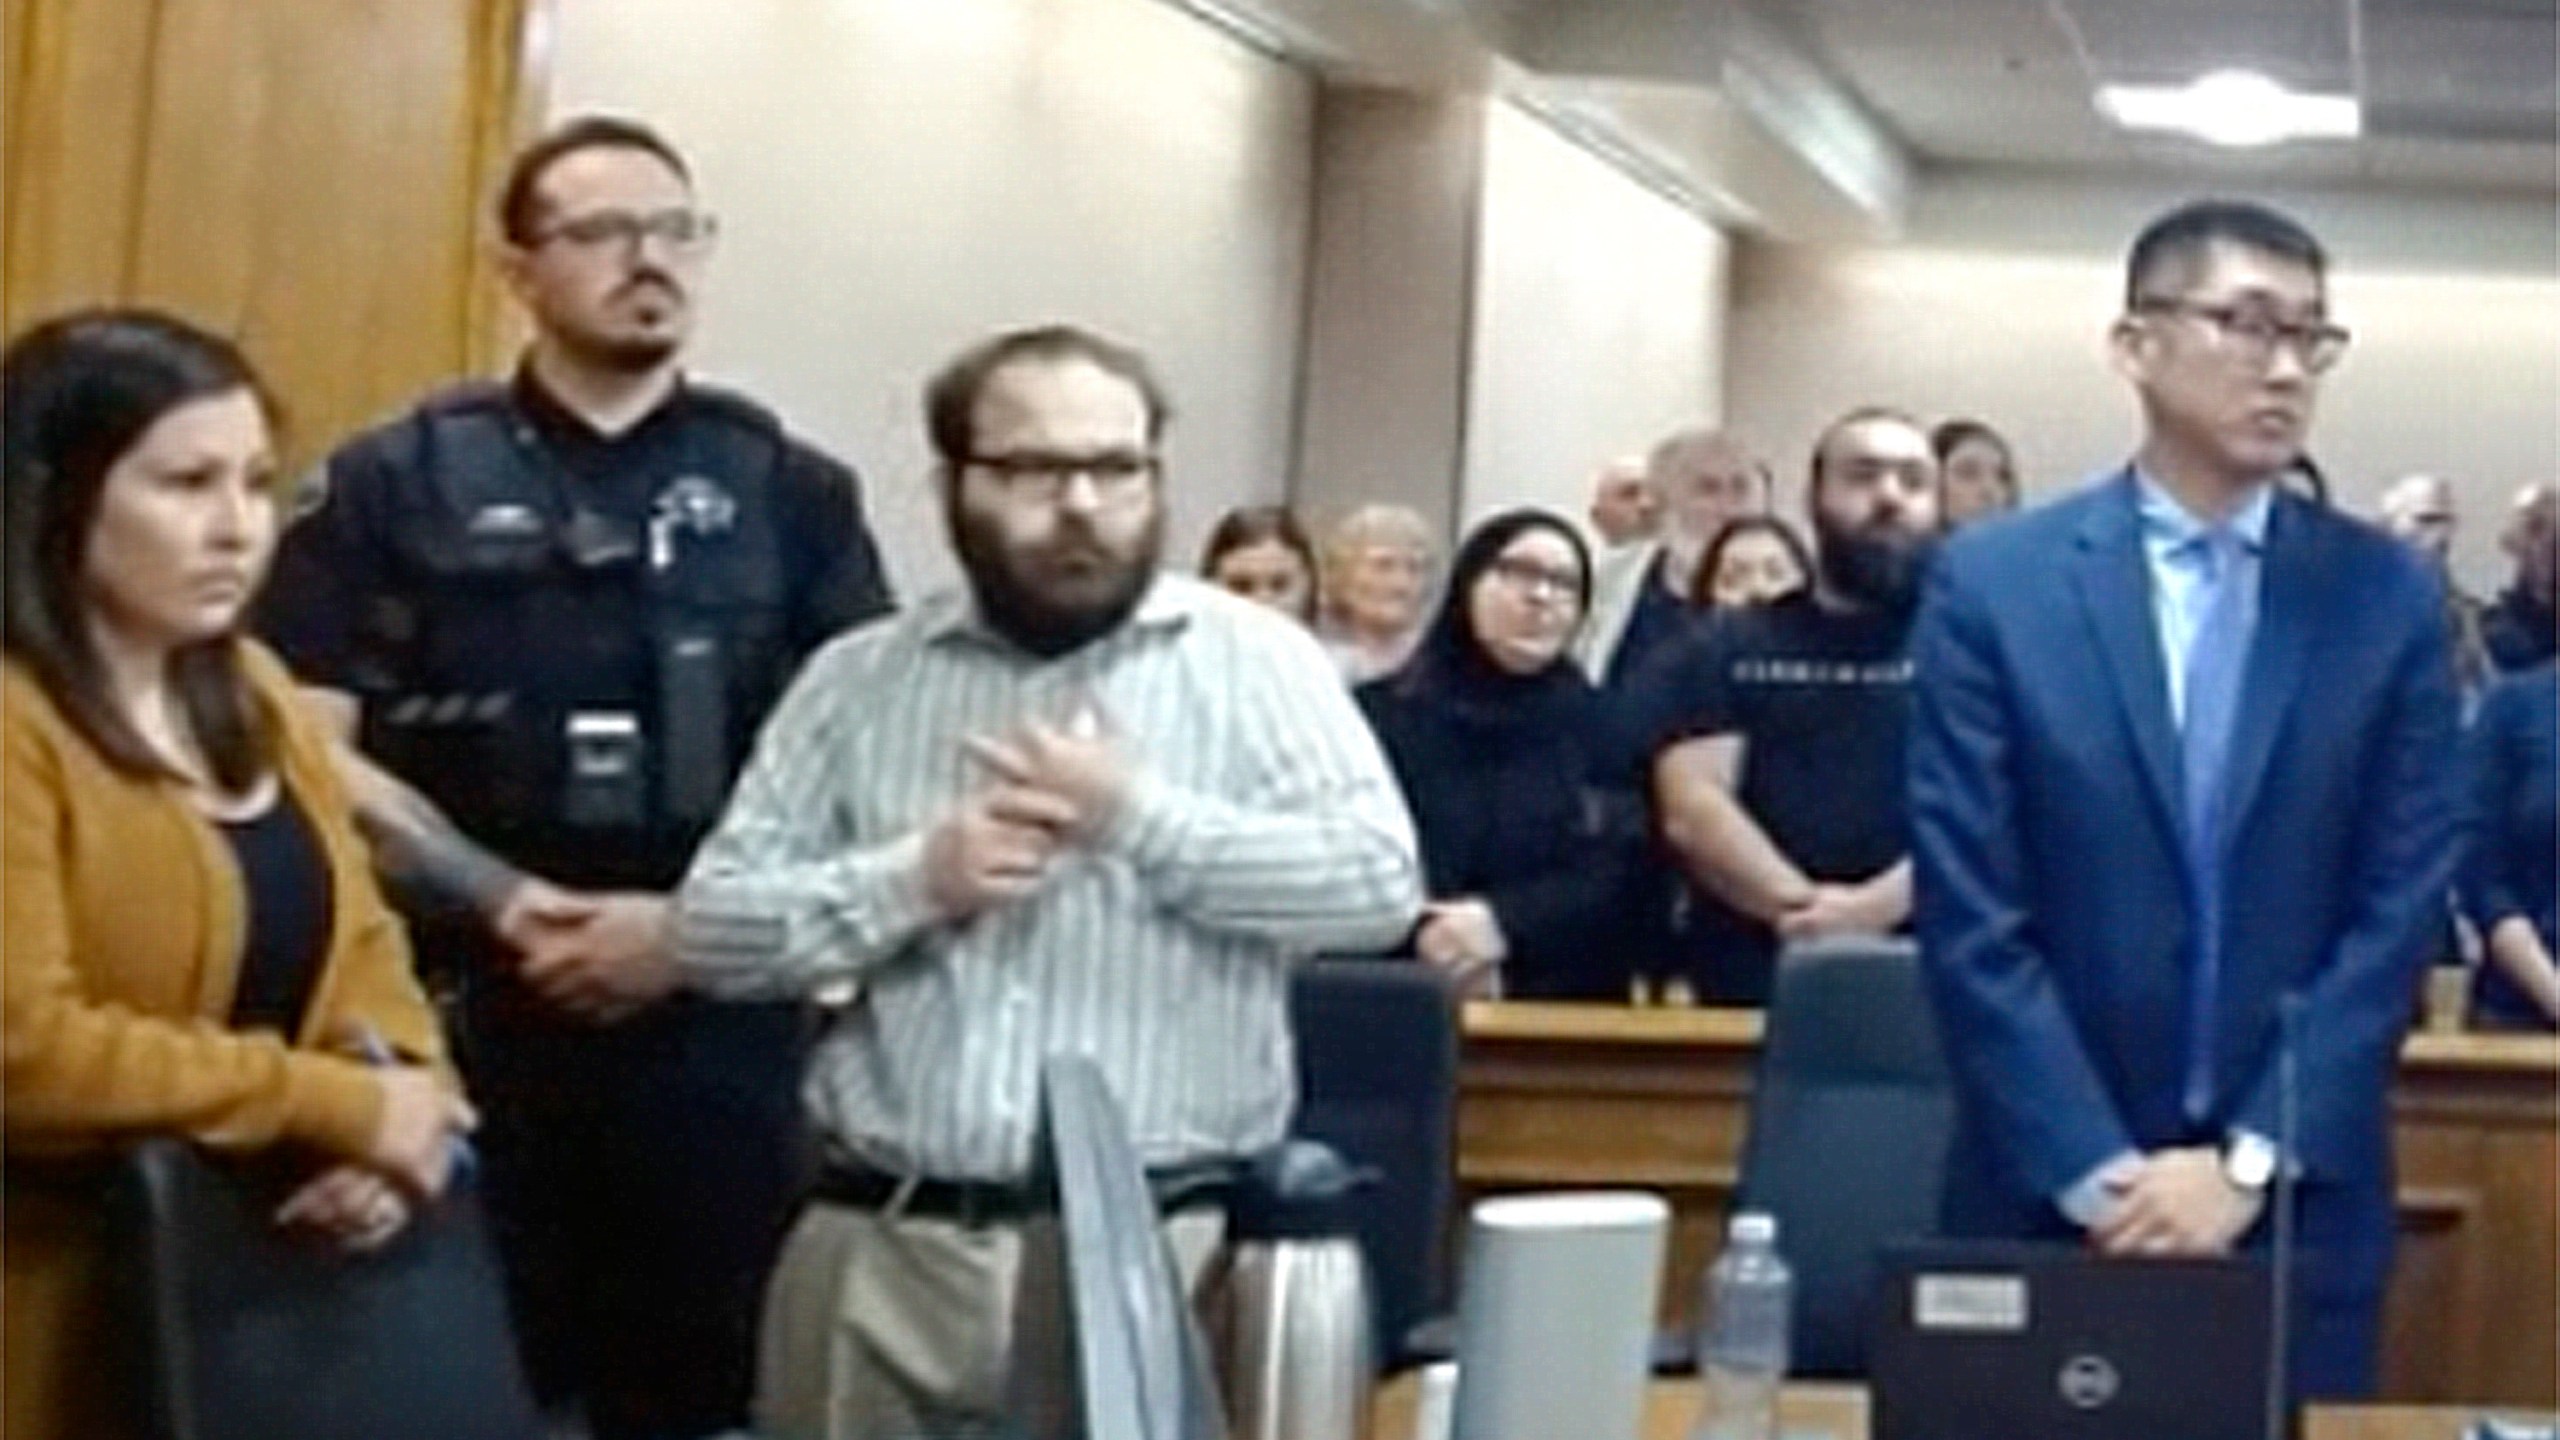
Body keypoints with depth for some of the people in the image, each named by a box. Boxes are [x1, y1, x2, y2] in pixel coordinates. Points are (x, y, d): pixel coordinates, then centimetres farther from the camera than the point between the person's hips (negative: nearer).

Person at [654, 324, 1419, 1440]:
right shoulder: (858, 679, 9)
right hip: (883, 1247, 2)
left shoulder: (1253, 659, 3)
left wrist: (1137, 815, -12)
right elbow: (711, 927, 5)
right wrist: (913, 880, -10)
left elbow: (1379, 882, -9)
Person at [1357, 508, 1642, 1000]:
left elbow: (1614, 875, -2)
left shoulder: (1600, 725, 10)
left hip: (1562, 1006, 1)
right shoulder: (1382, 715, 8)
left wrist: (1504, 923, -17)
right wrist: (1419, 934, -19)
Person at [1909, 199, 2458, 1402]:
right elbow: (1972, 920, -6)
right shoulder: (1992, 582, -2)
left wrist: (2251, 1159, -10)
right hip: (2051, 1199, -1)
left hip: (2303, 1204, 1)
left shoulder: (2388, 598, 3)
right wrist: (2096, 1173, -13)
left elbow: (2401, 906, -2)